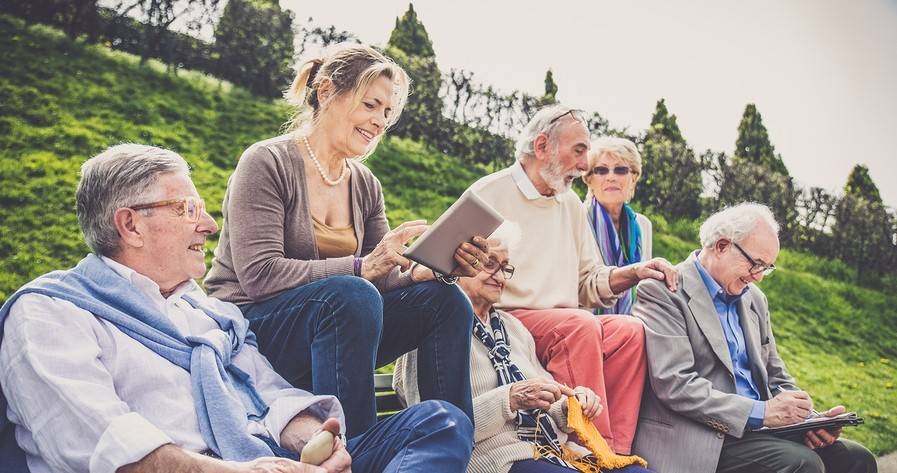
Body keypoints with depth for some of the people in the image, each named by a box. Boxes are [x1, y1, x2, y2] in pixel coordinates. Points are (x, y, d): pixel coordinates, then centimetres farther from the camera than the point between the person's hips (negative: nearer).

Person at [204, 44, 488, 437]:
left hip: (329, 325, 7)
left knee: (444, 300, -12)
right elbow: (259, 275, -21)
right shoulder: (267, 162, -9)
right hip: (248, 325, -6)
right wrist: (361, 267, -28)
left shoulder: (365, 185, 12)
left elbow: (386, 274, 6)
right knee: (352, 294, -35)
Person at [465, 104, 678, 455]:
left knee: (629, 330, -20)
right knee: (580, 325, -31)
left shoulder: (570, 204, 18)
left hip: (565, 325, 6)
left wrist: (633, 273, 0)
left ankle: (617, 452, -22)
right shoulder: (489, 194, -1)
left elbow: (590, 284, 18)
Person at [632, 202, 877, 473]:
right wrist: (761, 412, -19)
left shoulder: (754, 299, 17)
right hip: (699, 439, -8)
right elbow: (675, 385, -18)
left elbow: (776, 378, 21)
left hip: (755, 430, 8)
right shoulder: (663, 293, -9)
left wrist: (809, 419, 0)